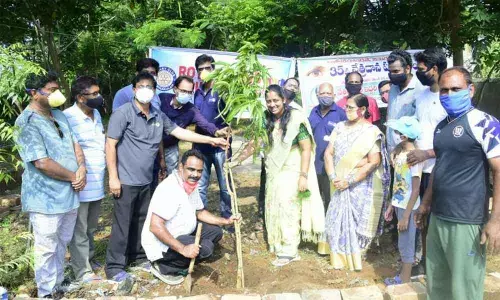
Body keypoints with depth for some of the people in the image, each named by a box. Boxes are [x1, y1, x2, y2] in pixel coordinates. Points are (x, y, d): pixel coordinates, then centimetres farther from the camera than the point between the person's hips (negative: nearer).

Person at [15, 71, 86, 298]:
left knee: (62, 244, 20)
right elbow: (42, 163, -24)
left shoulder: (59, 115, 8)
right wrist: (74, 176, -13)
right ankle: (47, 292, 23)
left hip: (69, 194, 8)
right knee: (47, 248, 6)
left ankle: (58, 283, 37)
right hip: (46, 198, -8)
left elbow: (75, 144, 12)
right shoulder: (27, 122, -18)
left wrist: (81, 169, -7)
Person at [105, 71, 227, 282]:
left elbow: (180, 132, 13)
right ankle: (114, 267, 15)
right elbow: (110, 145, -11)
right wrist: (113, 177, -15)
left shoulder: (158, 116, 8)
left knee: (142, 221, 18)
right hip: (126, 180, -6)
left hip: (145, 180, 6)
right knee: (122, 224, 2)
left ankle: (138, 256, 35)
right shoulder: (123, 113, -10)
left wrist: (211, 140, 12)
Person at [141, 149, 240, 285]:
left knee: (215, 231, 8)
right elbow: (155, 227, -32)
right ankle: (163, 267, -6)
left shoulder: (191, 185, 3)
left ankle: (177, 261, 7)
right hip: (162, 243, -10)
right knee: (205, 248, -23)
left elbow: (200, 212, 17)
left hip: (182, 234, 10)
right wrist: (182, 249, -33)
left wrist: (226, 221, 5)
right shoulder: (170, 189, -27)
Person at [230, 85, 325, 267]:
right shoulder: (265, 120, 4)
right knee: (274, 210, 11)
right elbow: (254, 144, 9)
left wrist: (304, 175, -20)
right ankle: (279, 246, 25)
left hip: (292, 173, -6)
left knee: (288, 210, -1)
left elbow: (306, 148, -16)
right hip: (273, 173, 6)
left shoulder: (296, 119, -14)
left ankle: (289, 251, 12)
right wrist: (237, 160, 3)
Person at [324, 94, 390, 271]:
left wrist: (350, 181, -17)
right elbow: (328, 153, 5)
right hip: (340, 185, 5)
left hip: (362, 186, -4)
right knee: (337, 221, 6)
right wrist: (332, 177, -9)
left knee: (358, 223, 2)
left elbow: (374, 163, -14)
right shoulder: (340, 128, 8)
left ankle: (355, 259, 20)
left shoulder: (372, 132, -7)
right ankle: (339, 258, 21)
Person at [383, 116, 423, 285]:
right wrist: (391, 206, 14)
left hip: (408, 208, -8)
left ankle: (405, 281, 20)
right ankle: (402, 277, 31)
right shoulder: (400, 153, 5)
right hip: (399, 205, 8)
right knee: (403, 244, 18)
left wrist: (406, 216, -19)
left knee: (406, 244, 5)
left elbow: (416, 190, -19)